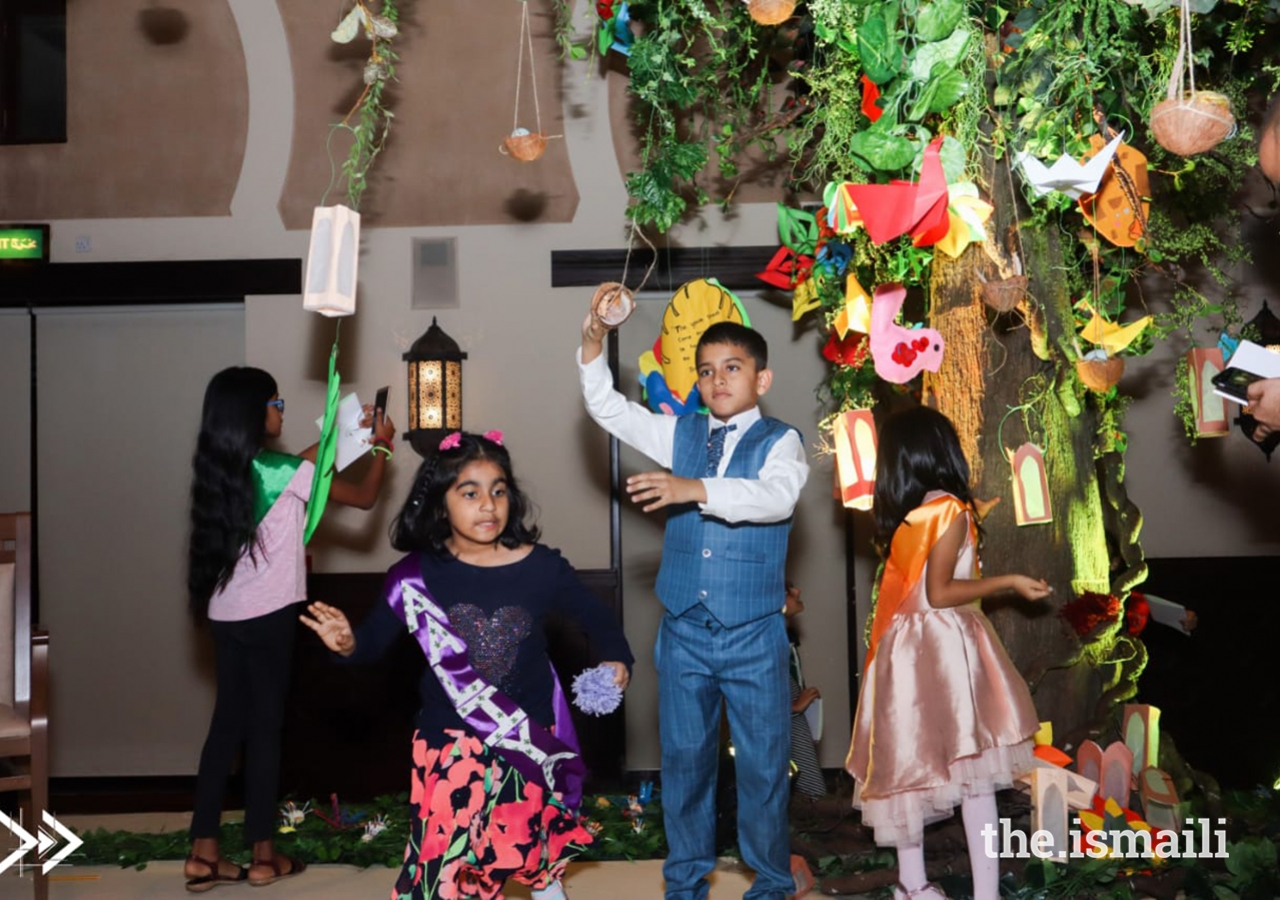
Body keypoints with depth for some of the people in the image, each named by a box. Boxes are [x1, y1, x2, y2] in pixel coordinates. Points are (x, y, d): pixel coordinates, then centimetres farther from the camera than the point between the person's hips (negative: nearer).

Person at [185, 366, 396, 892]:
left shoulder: (219, 468, 6)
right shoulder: (283, 471, -14)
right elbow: (364, 498, -7)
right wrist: (382, 446, 9)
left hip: (225, 614, 7)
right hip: (267, 616, -7)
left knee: (227, 724, 10)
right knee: (264, 728, 2)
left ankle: (203, 853, 10)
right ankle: (262, 856, 10)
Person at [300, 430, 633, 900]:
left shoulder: (541, 567, -8)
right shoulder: (418, 575, -9)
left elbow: (594, 615, 6)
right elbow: (375, 639, -1)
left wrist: (617, 660, -11)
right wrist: (347, 644, -23)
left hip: (528, 739, 1)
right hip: (449, 744, 0)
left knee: (532, 850, 14)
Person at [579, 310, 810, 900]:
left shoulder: (780, 443, -3)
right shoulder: (682, 435, 10)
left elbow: (776, 496, -23)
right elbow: (609, 409, 8)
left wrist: (697, 489, -36)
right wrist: (593, 346, -8)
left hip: (753, 634, -4)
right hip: (683, 630, 4)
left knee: (763, 763, 4)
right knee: (683, 758, 12)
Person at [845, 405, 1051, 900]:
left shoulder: (895, 516, 6)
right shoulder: (950, 510, -12)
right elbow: (940, 593, -16)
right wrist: (1010, 582, -8)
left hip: (903, 649, 7)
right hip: (946, 647, -7)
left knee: (910, 764, 12)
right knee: (973, 769, -2)